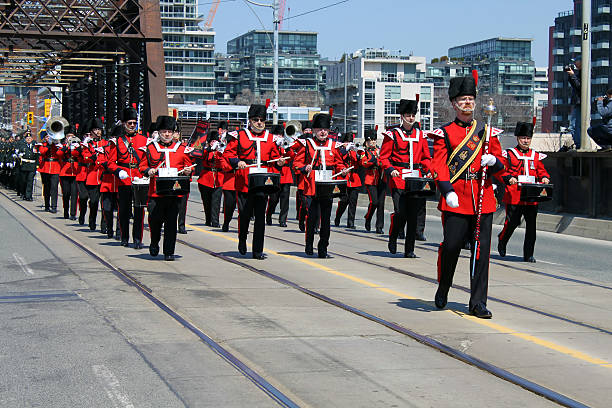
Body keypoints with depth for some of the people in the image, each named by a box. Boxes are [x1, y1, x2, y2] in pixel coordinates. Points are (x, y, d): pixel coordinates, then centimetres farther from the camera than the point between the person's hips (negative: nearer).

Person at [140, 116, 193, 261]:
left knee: (171, 222, -1)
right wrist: (148, 171, -10)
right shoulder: (150, 148, 8)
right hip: (156, 192, -1)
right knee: (155, 220, -1)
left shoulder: (181, 148, 11)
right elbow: (142, 165, 11)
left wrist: (187, 171, -4)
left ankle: (169, 252, 6)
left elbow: (188, 165, 18)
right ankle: (154, 244, 27)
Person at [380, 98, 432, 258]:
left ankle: (409, 250, 8)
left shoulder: (421, 135, 13)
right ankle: (392, 238, 15)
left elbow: (426, 157, 19)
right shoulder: (392, 135, 1)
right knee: (400, 213, -13)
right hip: (398, 179, -4)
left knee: (413, 215, 1)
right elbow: (384, 157, 2)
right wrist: (390, 170, -15)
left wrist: (427, 170, 1)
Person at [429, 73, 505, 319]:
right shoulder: (444, 133, 7)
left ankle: (478, 303, 6)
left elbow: (500, 166, 16)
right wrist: (448, 192, -18)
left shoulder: (487, 132, 15)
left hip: (483, 199, 2)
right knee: (451, 245, -5)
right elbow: (439, 165, -3)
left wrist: (493, 161, -7)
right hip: (456, 199, -2)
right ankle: (443, 289, 22)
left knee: (482, 250, 0)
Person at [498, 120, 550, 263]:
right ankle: (502, 240, 28)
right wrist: (509, 178, -20)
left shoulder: (536, 156, 16)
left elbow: (542, 171, 21)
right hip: (514, 196, -4)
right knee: (512, 223, -2)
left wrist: (545, 178, -1)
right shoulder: (509, 154, 3)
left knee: (531, 226, 0)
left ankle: (528, 255, 7)